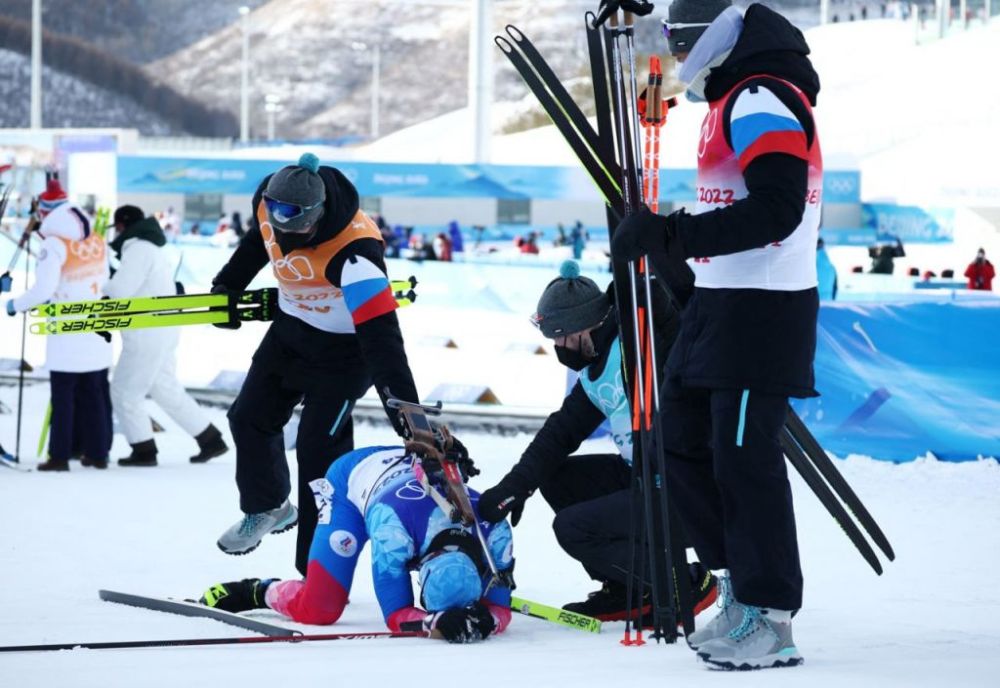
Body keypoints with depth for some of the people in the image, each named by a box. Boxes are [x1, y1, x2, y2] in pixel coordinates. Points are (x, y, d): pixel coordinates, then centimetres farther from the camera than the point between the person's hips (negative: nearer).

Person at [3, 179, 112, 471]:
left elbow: (43, 289, -18)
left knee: (63, 394, 0)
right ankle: (98, 452, 16)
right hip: (98, 329, 6)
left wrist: (16, 305, -3)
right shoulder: (96, 241, 5)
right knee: (95, 393, 12)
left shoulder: (54, 244, -14)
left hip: (67, 333, -6)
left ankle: (60, 455, -1)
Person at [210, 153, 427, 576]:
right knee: (249, 418, 12)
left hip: (343, 348, -7)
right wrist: (228, 284, 20)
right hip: (290, 328, 7)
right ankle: (266, 508, 38)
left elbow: (381, 339, -41)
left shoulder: (352, 252, -39)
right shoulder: (269, 200, -19)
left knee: (318, 451, -10)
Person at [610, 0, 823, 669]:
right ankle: (743, 585, 21)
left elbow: (776, 209, -25)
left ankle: (769, 619, -2)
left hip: (762, 308, -11)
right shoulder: (736, 99, 19)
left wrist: (674, 235, -25)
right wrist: (668, 238, 18)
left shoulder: (761, 100, -15)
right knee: (683, 440, 13)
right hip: (723, 301, 11)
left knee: (744, 458, -8)